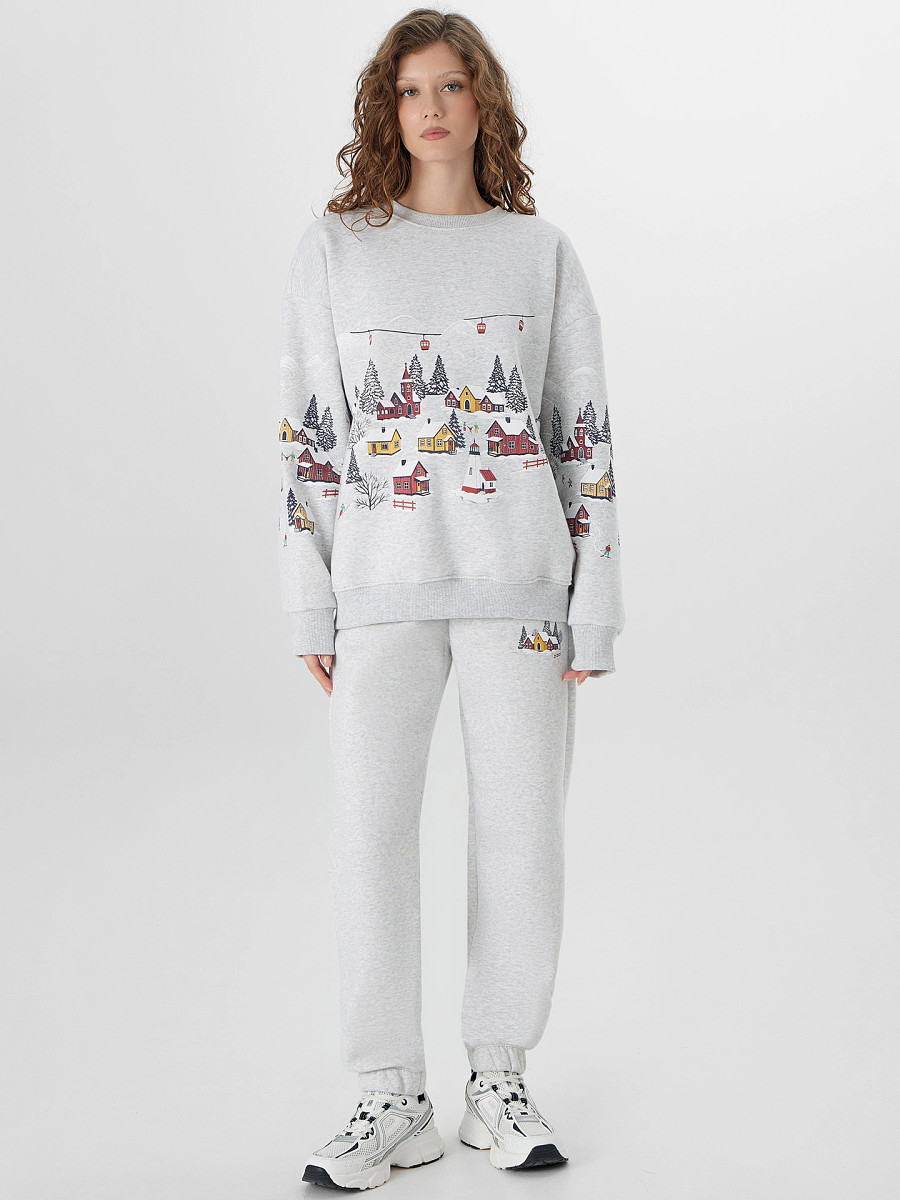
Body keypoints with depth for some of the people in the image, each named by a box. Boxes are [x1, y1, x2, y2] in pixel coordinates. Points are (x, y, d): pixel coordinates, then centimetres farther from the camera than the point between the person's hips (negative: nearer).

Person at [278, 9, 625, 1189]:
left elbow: (586, 433, 6)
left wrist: (594, 605, 0)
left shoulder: (542, 253, 7)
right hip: (382, 582, 0)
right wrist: (311, 607, 1)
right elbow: (308, 432, 5)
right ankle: (393, 1099, 12)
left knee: (521, 832, 4)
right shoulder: (334, 249, 7)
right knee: (370, 835, -2)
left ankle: (500, 1078, 21)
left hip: (518, 580, 0)